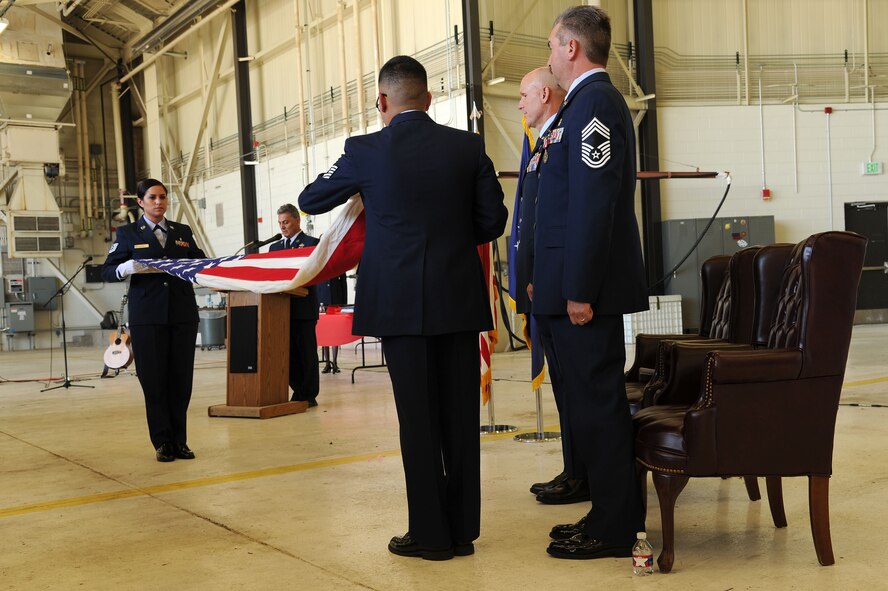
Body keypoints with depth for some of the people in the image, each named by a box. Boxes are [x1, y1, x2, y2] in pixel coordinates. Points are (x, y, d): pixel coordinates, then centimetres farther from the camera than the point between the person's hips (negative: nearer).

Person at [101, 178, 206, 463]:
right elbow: (107, 271, 3)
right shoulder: (128, 233, 7)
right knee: (154, 380, -1)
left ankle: (179, 441, 13)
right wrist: (126, 268, -18)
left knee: (181, 378, 3)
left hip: (183, 314, 2)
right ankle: (162, 442, 8)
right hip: (147, 316, -2)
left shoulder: (183, 232, 15)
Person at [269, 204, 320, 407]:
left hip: (304, 306, -5)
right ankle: (298, 392, 12)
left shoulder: (311, 243, 1)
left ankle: (309, 395, 4)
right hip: (282, 306, 5)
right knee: (290, 351, 5)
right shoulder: (274, 247, 19)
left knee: (306, 351, -1)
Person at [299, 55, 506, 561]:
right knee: (460, 414, 9)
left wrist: (343, 177, 29)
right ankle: (463, 528, 17)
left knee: (418, 418, 4)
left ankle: (431, 533, 11)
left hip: (402, 301, -3)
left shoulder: (366, 151, -5)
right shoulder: (469, 146, 2)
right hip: (461, 298, 3)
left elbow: (310, 201, 9)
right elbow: (492, 221, 5)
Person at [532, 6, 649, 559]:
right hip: (576, 283, 10)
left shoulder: (593, 103, -13)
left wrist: (579, 289, -21)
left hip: (585, 285, -10)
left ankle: (614, 528, 7)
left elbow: (594, 200, -21)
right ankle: (612, 513, 25)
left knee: (597, 403, -3)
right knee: (594, 401, 14)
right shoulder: (594, 101, 19)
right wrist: (551, 280, 20)